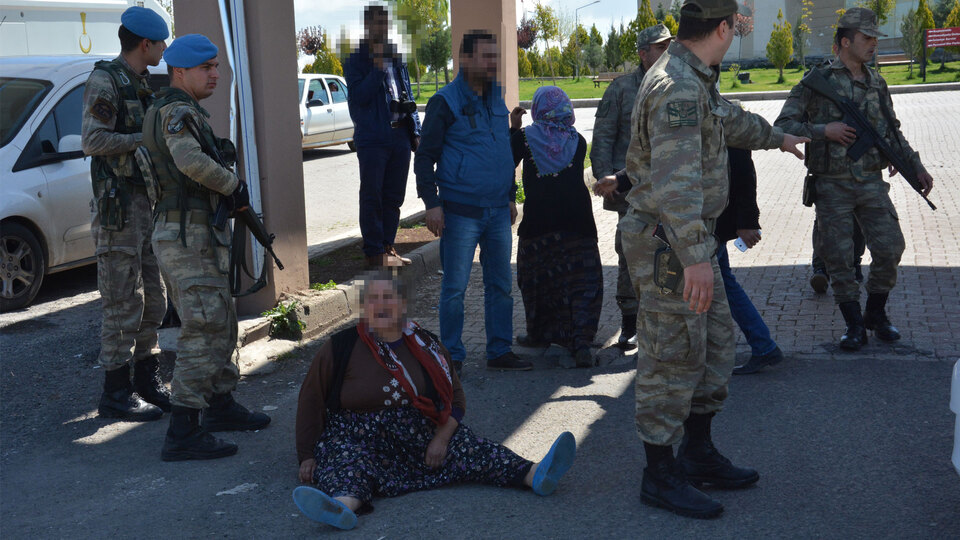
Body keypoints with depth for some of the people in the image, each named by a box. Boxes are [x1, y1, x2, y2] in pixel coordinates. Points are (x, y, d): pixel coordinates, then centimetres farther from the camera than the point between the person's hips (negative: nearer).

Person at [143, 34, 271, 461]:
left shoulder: (171, 111, 18)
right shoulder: (177, 112, -15)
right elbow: (191, 162, -33)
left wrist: (218, 148, 10)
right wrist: (236, 186, -18)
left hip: (196, 236, 11)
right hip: (188, 238, -11)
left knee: (221, 325, 20)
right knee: (202, 334, -10)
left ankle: (221, 406, 33)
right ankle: (183, 433, -7)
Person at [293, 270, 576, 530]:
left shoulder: (426, 346, 10)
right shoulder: (340, 348, 1)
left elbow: (454, 397, 13)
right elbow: (311, 401, 6)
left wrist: (441, 438, -5)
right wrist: (307, 455, -1)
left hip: (421, 434, 4)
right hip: (358, 439, -3)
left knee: (468, 447, -20)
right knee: (346, 465, -37)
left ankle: (536, 476, -39)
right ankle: (342, 507, -70)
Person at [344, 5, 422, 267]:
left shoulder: (397, 58, 16)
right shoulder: (355, 60, -1)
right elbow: (359, 96, -13)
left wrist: (415, 130, 12)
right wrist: (378, 66, -16)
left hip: (400, 136, 6)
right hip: (372, 137, -6)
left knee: (394, 196, 9)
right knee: (372, 196, -2)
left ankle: (387, 246, 18)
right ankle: (374, 250, 3)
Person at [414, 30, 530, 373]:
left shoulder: (496, 99, 14)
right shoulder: (446, 102, -6)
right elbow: (425, 156, -6)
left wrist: (510, 196, 22)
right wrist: (431, 203, -14)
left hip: (498, 212, 6)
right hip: (461, 213, -6)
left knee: (500, 285, 10)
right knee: (455, 288, -1)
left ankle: (499, 352, 21)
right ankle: (452, 356, 11)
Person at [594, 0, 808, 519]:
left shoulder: (695, 81, 13)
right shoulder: (677, 87, -21)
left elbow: (728, 119, 35)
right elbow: (677, 180, -31)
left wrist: (776, 137, 51)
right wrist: (695, 258, -35)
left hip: (688, 237, 11)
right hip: (668, 241, -11)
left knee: (715, 339, 16)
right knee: (672, 357, -3)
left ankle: (698, 453, 28)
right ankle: (659, 475, 8)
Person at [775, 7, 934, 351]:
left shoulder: (877, 83, 11)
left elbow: (892, 131, 20)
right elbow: (783, 125, -7)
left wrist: (916, 167, 17)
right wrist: (824, 131, -16)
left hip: (871, 182, 4)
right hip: (832, 187, -4)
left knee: (890, 247, -1)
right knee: (838, 256, -2)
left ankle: (876, 313, 20)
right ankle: (855, 326, 12)